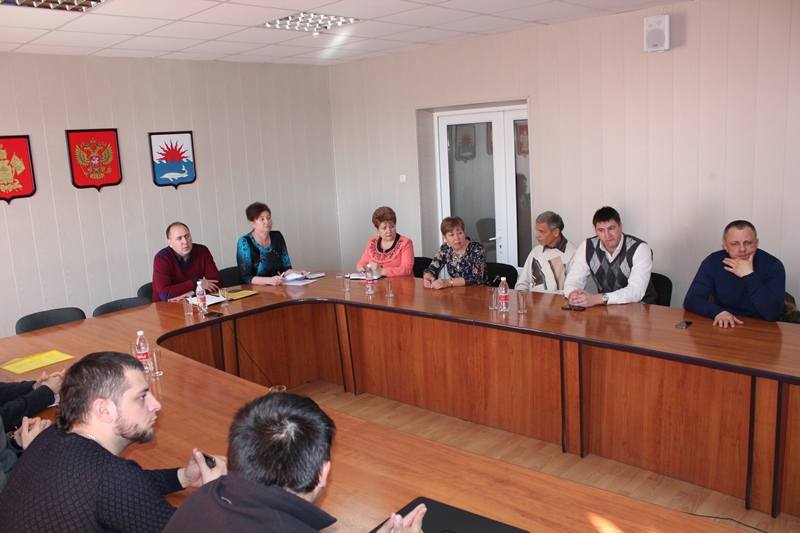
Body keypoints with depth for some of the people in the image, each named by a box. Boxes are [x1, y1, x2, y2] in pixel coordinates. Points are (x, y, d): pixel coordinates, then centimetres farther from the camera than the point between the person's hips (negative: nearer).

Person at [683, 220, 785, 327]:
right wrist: (717, 312, -27)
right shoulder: (713, 262, -5)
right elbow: (691, 300, -11)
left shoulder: (773, 266, -8)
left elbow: (773, 313, -18)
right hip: (722, 329, 1)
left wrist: (749, 276, -21)